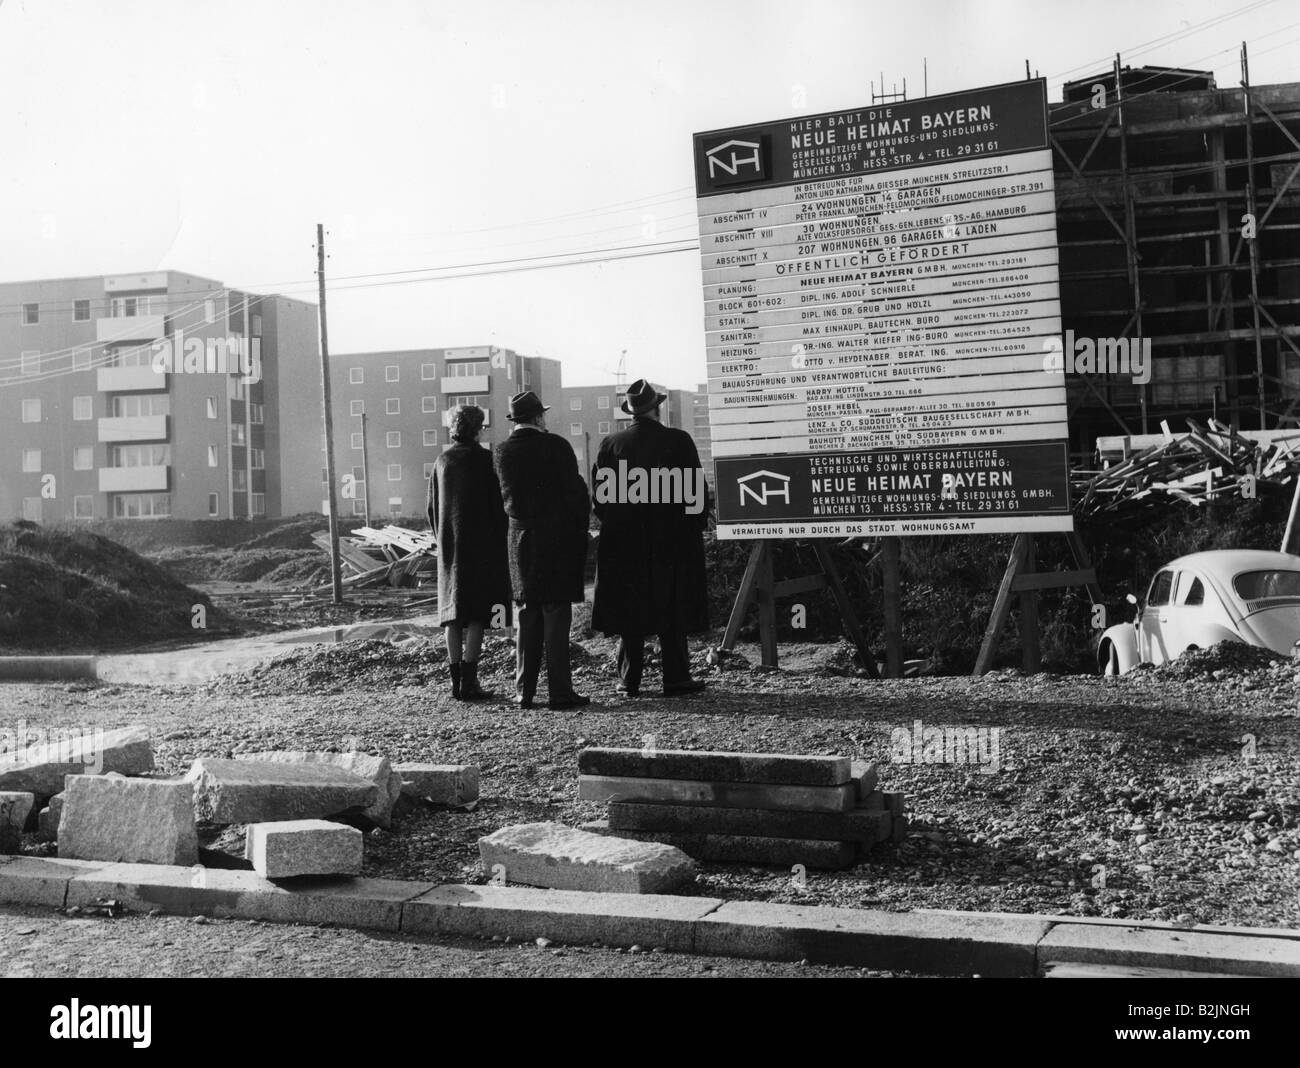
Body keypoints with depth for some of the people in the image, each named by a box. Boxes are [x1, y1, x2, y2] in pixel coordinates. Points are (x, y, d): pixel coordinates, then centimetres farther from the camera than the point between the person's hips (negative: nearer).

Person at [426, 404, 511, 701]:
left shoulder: (442, 461, 8)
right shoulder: (484, 459, -7)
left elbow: (432, 508, 12)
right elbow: (497, 504, -9)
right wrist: (502, 542, -1)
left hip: (449, 546, 5)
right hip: (480, 545, -5)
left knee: (453, 614, 8)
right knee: (477, 615, -3)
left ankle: (456, 681, 8)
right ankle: (469, 683, -8)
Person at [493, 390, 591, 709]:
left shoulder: (502, 452, 3)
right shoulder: (556, 446, -9)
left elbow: (503, 497, 7)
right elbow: (575, 491, -6)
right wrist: (580, 527, 5)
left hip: (520, 541, 4)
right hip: (557, 540, -4)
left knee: (527, 617, 11)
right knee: (556, 616, -1)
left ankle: (524, 691, 13)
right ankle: (559, 691, 0)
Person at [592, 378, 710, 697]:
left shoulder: (611, 444, -1)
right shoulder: (678, 440, -6)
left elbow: (599, 495, 1)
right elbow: (697, 491, -4)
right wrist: (697, 525, 8)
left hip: (623, 542, 2)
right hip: (671, 541, -1)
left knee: (629, 613, 7)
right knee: (672, 610, 6)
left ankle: (629, 680, 9)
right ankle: (676, 678, 7)